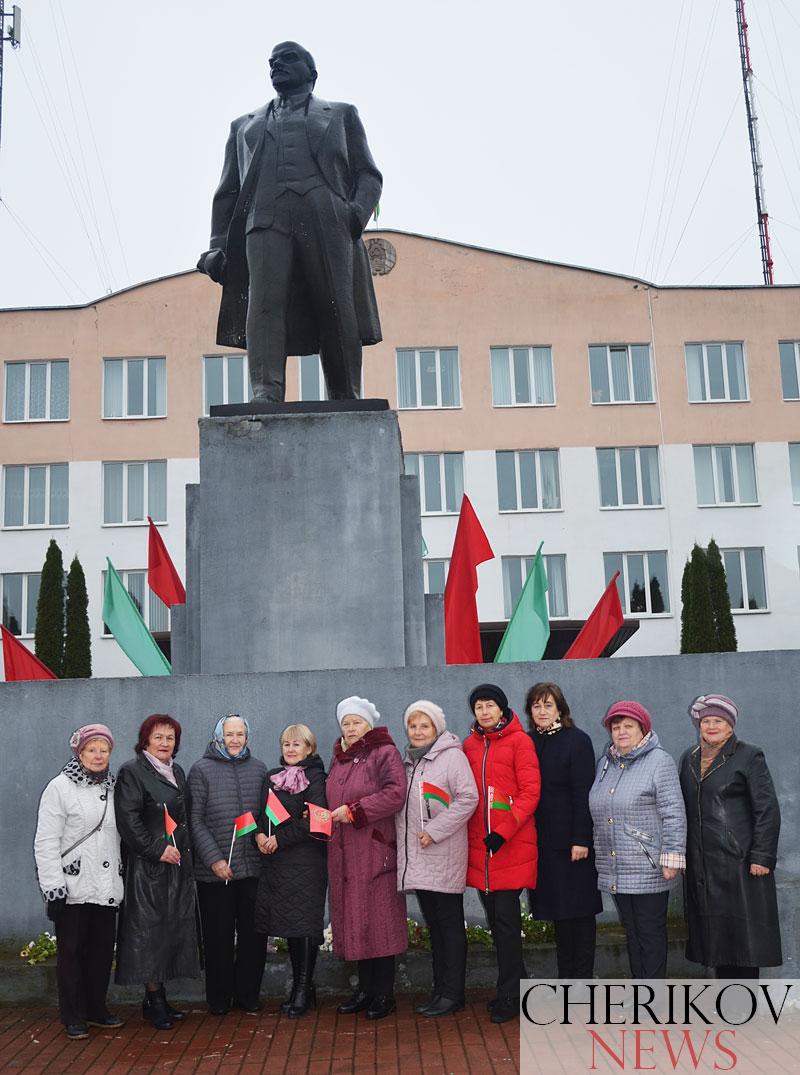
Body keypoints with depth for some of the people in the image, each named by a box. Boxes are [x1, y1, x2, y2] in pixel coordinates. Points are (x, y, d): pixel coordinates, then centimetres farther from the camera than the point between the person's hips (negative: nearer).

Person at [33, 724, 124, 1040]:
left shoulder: (111, 788, 10)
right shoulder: (60, 787, -7)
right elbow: (46, 842, -11)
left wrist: (121, 881, 14)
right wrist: (53, 886, -16)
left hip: (106, 888, 5)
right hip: (72, 888, -5)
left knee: (103, 949, 10)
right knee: (71, 951, 5)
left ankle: (96, 1009, 25)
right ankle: (73, 1017, 17)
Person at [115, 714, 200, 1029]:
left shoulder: (177, 772, 17)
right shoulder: (132, 772, -7)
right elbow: (128, 820, -15)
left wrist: (185, 851, 11)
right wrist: (158, 849, -17)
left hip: (178, 865, 7)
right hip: (147, 867, -7)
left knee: (174, 929, 8)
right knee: (149, 930, -3)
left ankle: (159, 998, 16)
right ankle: (153, 1000, 4)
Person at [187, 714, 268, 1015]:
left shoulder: (258, 769, 10)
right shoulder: (202, 770, -1)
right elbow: (195, 820, -5)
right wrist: (214, 859, -11)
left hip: (253, 866, 3)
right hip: (214, 871, -3)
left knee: (254, 933, 7)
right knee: (219, 936, 6)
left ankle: (248, 995, 21)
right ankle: (219, 999, 20)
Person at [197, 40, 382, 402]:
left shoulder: (341, 115, 28)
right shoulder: (244, 125, 33)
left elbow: (367, 174, 18)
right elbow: (227, 192, 26)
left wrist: (358, 211, -5)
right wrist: (217, 247, 11)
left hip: (327, 220, -1)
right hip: (266, 221, 1)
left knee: (337, 312, -11)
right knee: (265, 301, -22)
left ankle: (347, 402, -9)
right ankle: (266, 392, -34)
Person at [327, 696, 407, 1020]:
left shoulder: (385, 753, -5)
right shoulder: (339, 758, 17)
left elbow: (396, 794, -18)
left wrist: (353, 810, -17)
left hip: (375, 850, -7)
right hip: (343, 853, 7)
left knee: (379, 919, -2)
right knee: (354, 921, 9)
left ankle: (384, 993, 7)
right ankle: (365, 989, 19)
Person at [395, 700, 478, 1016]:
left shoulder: (452, 755, -7)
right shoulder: (408, 760, 16)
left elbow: (468, 798, -15)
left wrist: (434, 830, -16)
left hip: (444, 858, -7)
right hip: (416, 859, 7)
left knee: (450, 924, 0)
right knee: (433, 925, 13)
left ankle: (453, 993, 7)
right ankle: (440, 991, 21)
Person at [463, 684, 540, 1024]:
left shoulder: (519, 741, -4)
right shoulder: (470, 745, 10)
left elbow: (530, 792, -9)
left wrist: (503, 831, -16)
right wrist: (470, 832, 6)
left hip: (512, 844, -5)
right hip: (478, 845, 5)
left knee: (506, 918, -4)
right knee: (494, 918, 12)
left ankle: (509, 995, 7)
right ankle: (517, 984, 27)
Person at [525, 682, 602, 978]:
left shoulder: (577, 740, -7)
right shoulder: (529, 742, 9)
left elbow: (583, 793, -12)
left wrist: (581, 839, -17)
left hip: (571, 840, -5)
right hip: (542, 839, 6)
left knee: (579, 907, 1)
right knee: (557, 909, 12)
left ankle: (583, 976, 9)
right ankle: (565, 976, 22)